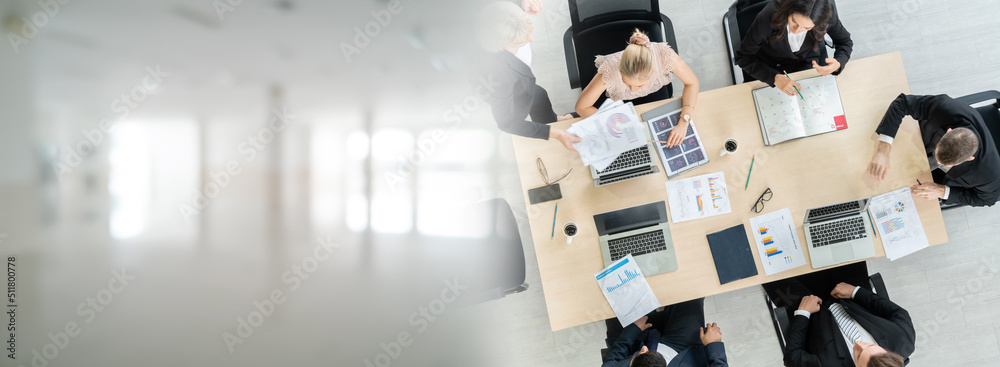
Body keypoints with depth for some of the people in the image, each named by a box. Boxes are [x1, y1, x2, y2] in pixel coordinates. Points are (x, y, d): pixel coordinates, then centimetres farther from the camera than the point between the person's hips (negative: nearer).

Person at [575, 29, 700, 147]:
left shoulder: (664, 55, -40)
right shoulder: (610, 70, -43)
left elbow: (692, 82, -23)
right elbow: (581, 107, -31)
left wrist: (683, 123, -33)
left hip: (655, 94, 2)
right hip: (620, 103, -1)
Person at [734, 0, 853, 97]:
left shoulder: (827, 14, -30)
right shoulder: (767, 18, -39)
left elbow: (845, 42, -10)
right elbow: (743, 57, -27)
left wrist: (837, 64, -34)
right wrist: (775, 78, -41)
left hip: (808, 60, 2)